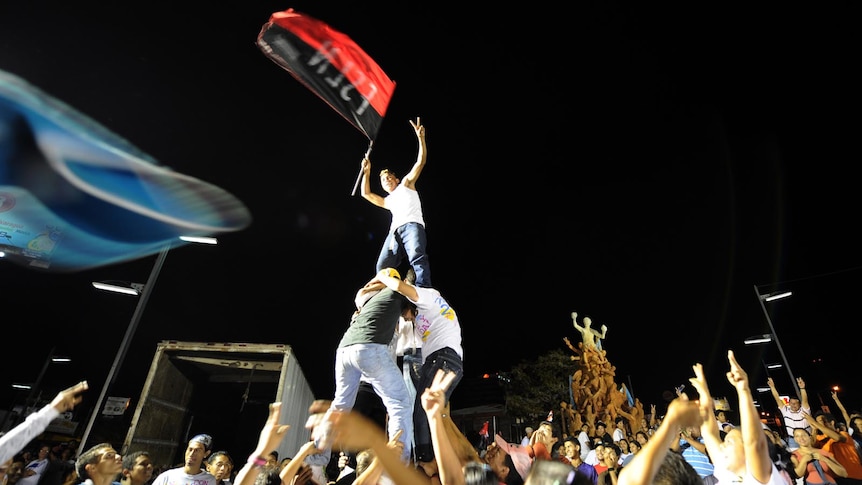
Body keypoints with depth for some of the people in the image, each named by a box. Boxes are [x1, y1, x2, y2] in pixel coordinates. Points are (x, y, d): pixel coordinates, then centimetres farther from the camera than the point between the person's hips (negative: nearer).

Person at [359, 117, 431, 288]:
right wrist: (367, 172, 35)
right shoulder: (388, 201, 38)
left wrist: (421, 138, 5)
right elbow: (366, 193, 37)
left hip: (412, 225, -6)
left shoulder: (406, 183, 25)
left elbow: (420, 162, 15)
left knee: (418, 258, -31)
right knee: (383, 267, -15)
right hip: (394, 232, 6)